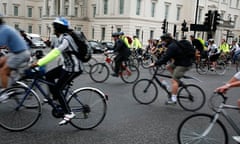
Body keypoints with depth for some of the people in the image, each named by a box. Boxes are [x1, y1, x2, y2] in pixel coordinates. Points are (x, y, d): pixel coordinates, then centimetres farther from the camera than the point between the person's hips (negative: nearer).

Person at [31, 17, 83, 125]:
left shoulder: (65, 39, -22)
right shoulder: (63, 38, 10)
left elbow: (55, 53, -32)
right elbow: (54, 52, 15)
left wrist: (39, 63, -32)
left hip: (73, 68, -10)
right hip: (67, 65, 10)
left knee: (57, 89, -9)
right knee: (48, 76, 11)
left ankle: (68, 113, -4)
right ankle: (56, 98, 23)